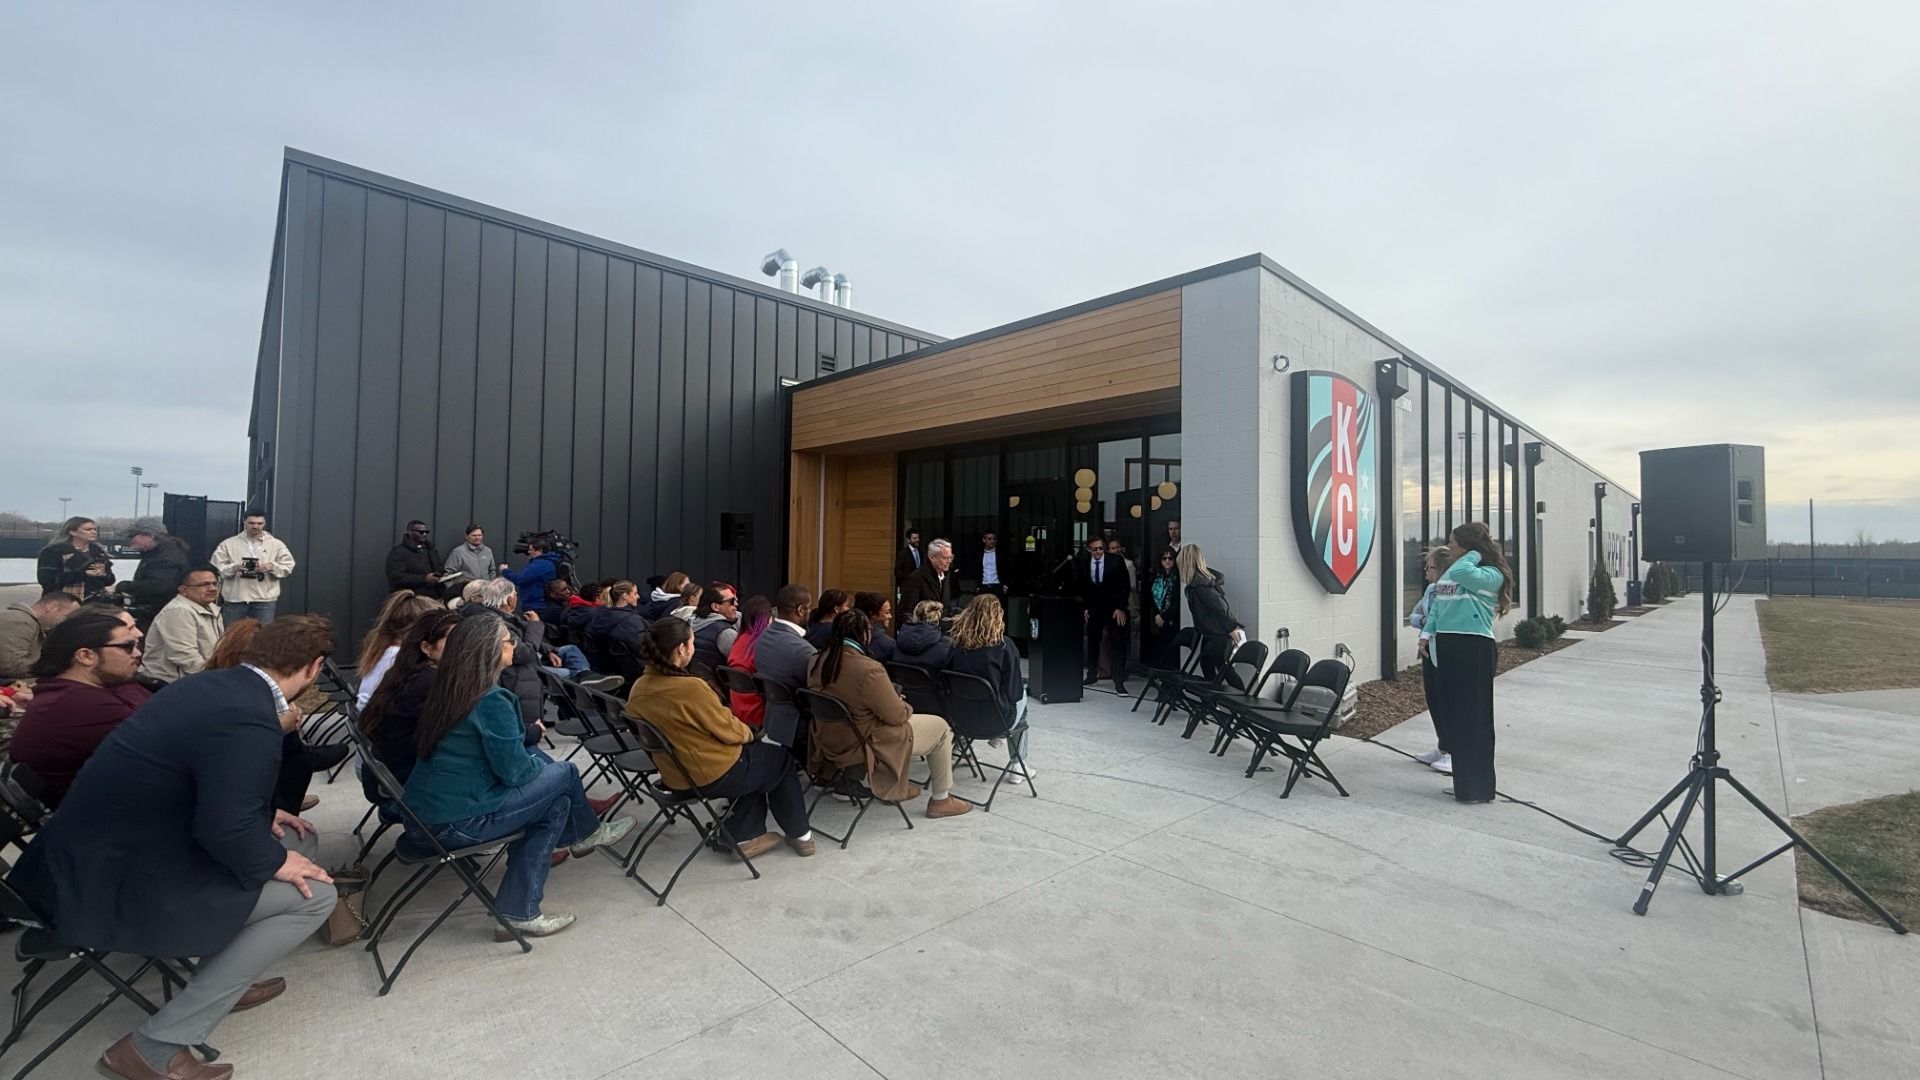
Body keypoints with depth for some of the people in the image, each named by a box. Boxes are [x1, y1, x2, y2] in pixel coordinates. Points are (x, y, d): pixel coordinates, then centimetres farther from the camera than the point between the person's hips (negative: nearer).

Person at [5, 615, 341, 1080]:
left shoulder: (218, 684, 0)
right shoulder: (247, 719, -30)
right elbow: (225, 830, -31)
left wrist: (263, 814, 10)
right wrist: (274, 862, -13)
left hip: (105, 849, 10)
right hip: (111, 882, -9)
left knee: (301, 840, 13)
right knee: (313, 894, -10)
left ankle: (225, 980, 26)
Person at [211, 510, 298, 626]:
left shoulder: (276, 544, 6)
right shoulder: (228, 544, 6)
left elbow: (288, 566, 3)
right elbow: (216, 567, 2)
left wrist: (272, 567, -16)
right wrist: (233, 568, -17)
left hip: (264, 599, 0)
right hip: (234, 599, 1)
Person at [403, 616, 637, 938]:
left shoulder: (448, 691, 6)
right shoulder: (491, 701, -22)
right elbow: (514, 771, -17)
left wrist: (527, 733, 11)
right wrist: (540, 763, 4)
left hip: (426, 814, 9)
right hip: (456, 823, -9)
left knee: (557, 803, 13)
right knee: (564, 773, 1)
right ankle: (587, 833, 31)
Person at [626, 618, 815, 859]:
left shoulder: (638, 689, -5)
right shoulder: (690, 687, -30)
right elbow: (728, 731, -19)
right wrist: (748, 732, 3)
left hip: (673, 774, 8)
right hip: (716, 774, -7)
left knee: (754, 759, 28)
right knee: (782, 760, 17)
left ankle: (746, 835, 25)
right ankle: (799, 834, 27)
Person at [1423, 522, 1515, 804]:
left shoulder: (1490, 575, -7)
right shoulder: (1447, 574, 15)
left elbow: (1461, 573, -26)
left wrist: (1475, 553, -8)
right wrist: (1426, 634, 5)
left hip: (1474, 648, -8)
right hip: (1446, 647, 8)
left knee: (1474, 717, -2)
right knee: (1451, 713, 13)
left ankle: (1478, 786, 7)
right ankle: (1463, 781, 24)